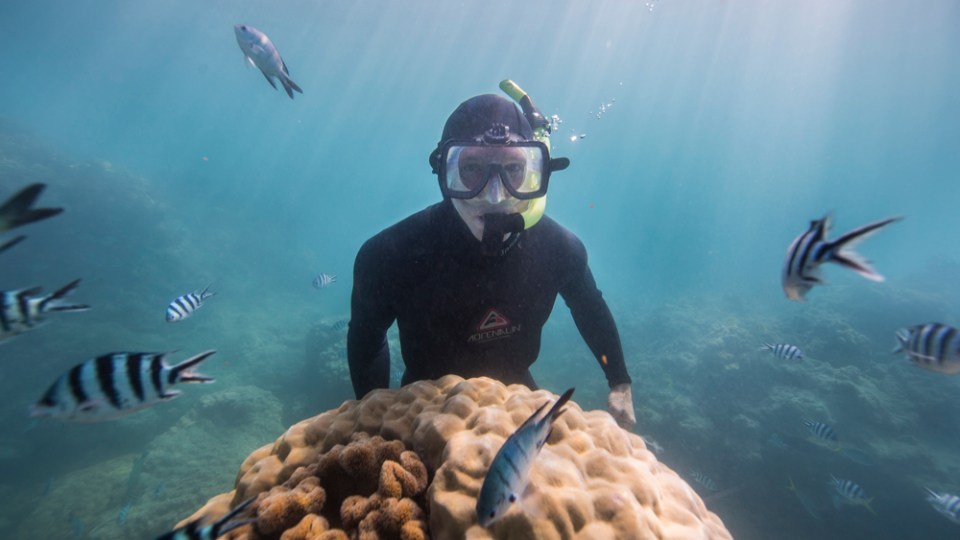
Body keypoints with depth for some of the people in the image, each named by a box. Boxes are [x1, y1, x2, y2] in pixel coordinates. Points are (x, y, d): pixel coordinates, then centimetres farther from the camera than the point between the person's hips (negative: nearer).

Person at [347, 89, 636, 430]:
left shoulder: (558, 248, -23)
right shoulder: (389, 255, -31)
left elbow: (591, 312, -1)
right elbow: (366, 337, -10)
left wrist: (620, 384, 7)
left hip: (517, 395, 2)